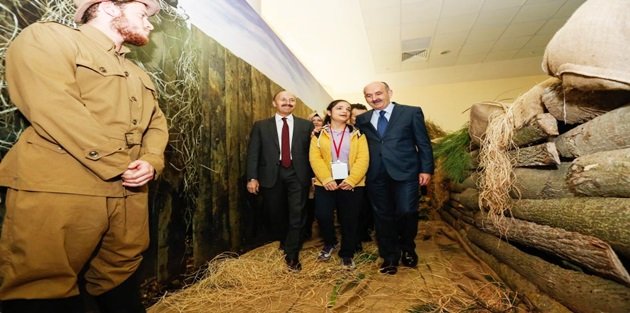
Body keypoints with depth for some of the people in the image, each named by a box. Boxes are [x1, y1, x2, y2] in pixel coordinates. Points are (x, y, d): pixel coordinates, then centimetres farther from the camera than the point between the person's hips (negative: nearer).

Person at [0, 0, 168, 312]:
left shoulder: (139, 75, 22)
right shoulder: (46, 37, 1)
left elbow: (157, 123, 17)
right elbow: (53, 107, -14)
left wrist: (151, 162, -4)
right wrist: (119, 165, -14)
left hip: (128, 197, 7)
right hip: (58, 192, -6)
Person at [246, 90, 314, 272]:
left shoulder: (306, 125, 6)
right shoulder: (261, 126, 6)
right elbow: (253, 153, 2)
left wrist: (313, 175, -4)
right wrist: (252, 177, -7)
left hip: (297, 174, 0)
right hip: (271, 175, 1)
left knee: (297, 215, -1)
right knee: (275, 214, 12)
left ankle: (292, 255, 15)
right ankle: (284, 242, 38)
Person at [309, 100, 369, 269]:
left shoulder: (357, 134, 7)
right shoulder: (319, 134, 6)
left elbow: (363, 159, -3)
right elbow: (315, 158, -4)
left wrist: (351, 180, -16)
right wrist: (326, 179, -16)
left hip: (351, 184, 0)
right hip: (325, 183, 0)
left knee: (349, 220, 5)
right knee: (323, 215, -8)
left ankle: (347, 254, 26)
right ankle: (329, 243, 24)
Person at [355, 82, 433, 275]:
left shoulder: (411, 112, 3)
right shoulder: (362, 119, 11)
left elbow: (423, 143, 2)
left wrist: (426, 169, -3)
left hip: (405, 172, -2)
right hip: (376, 176, 3)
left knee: (406, 212, -3)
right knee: (383, 217, 8)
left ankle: (407, 249, 27)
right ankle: (390, 257, 26)